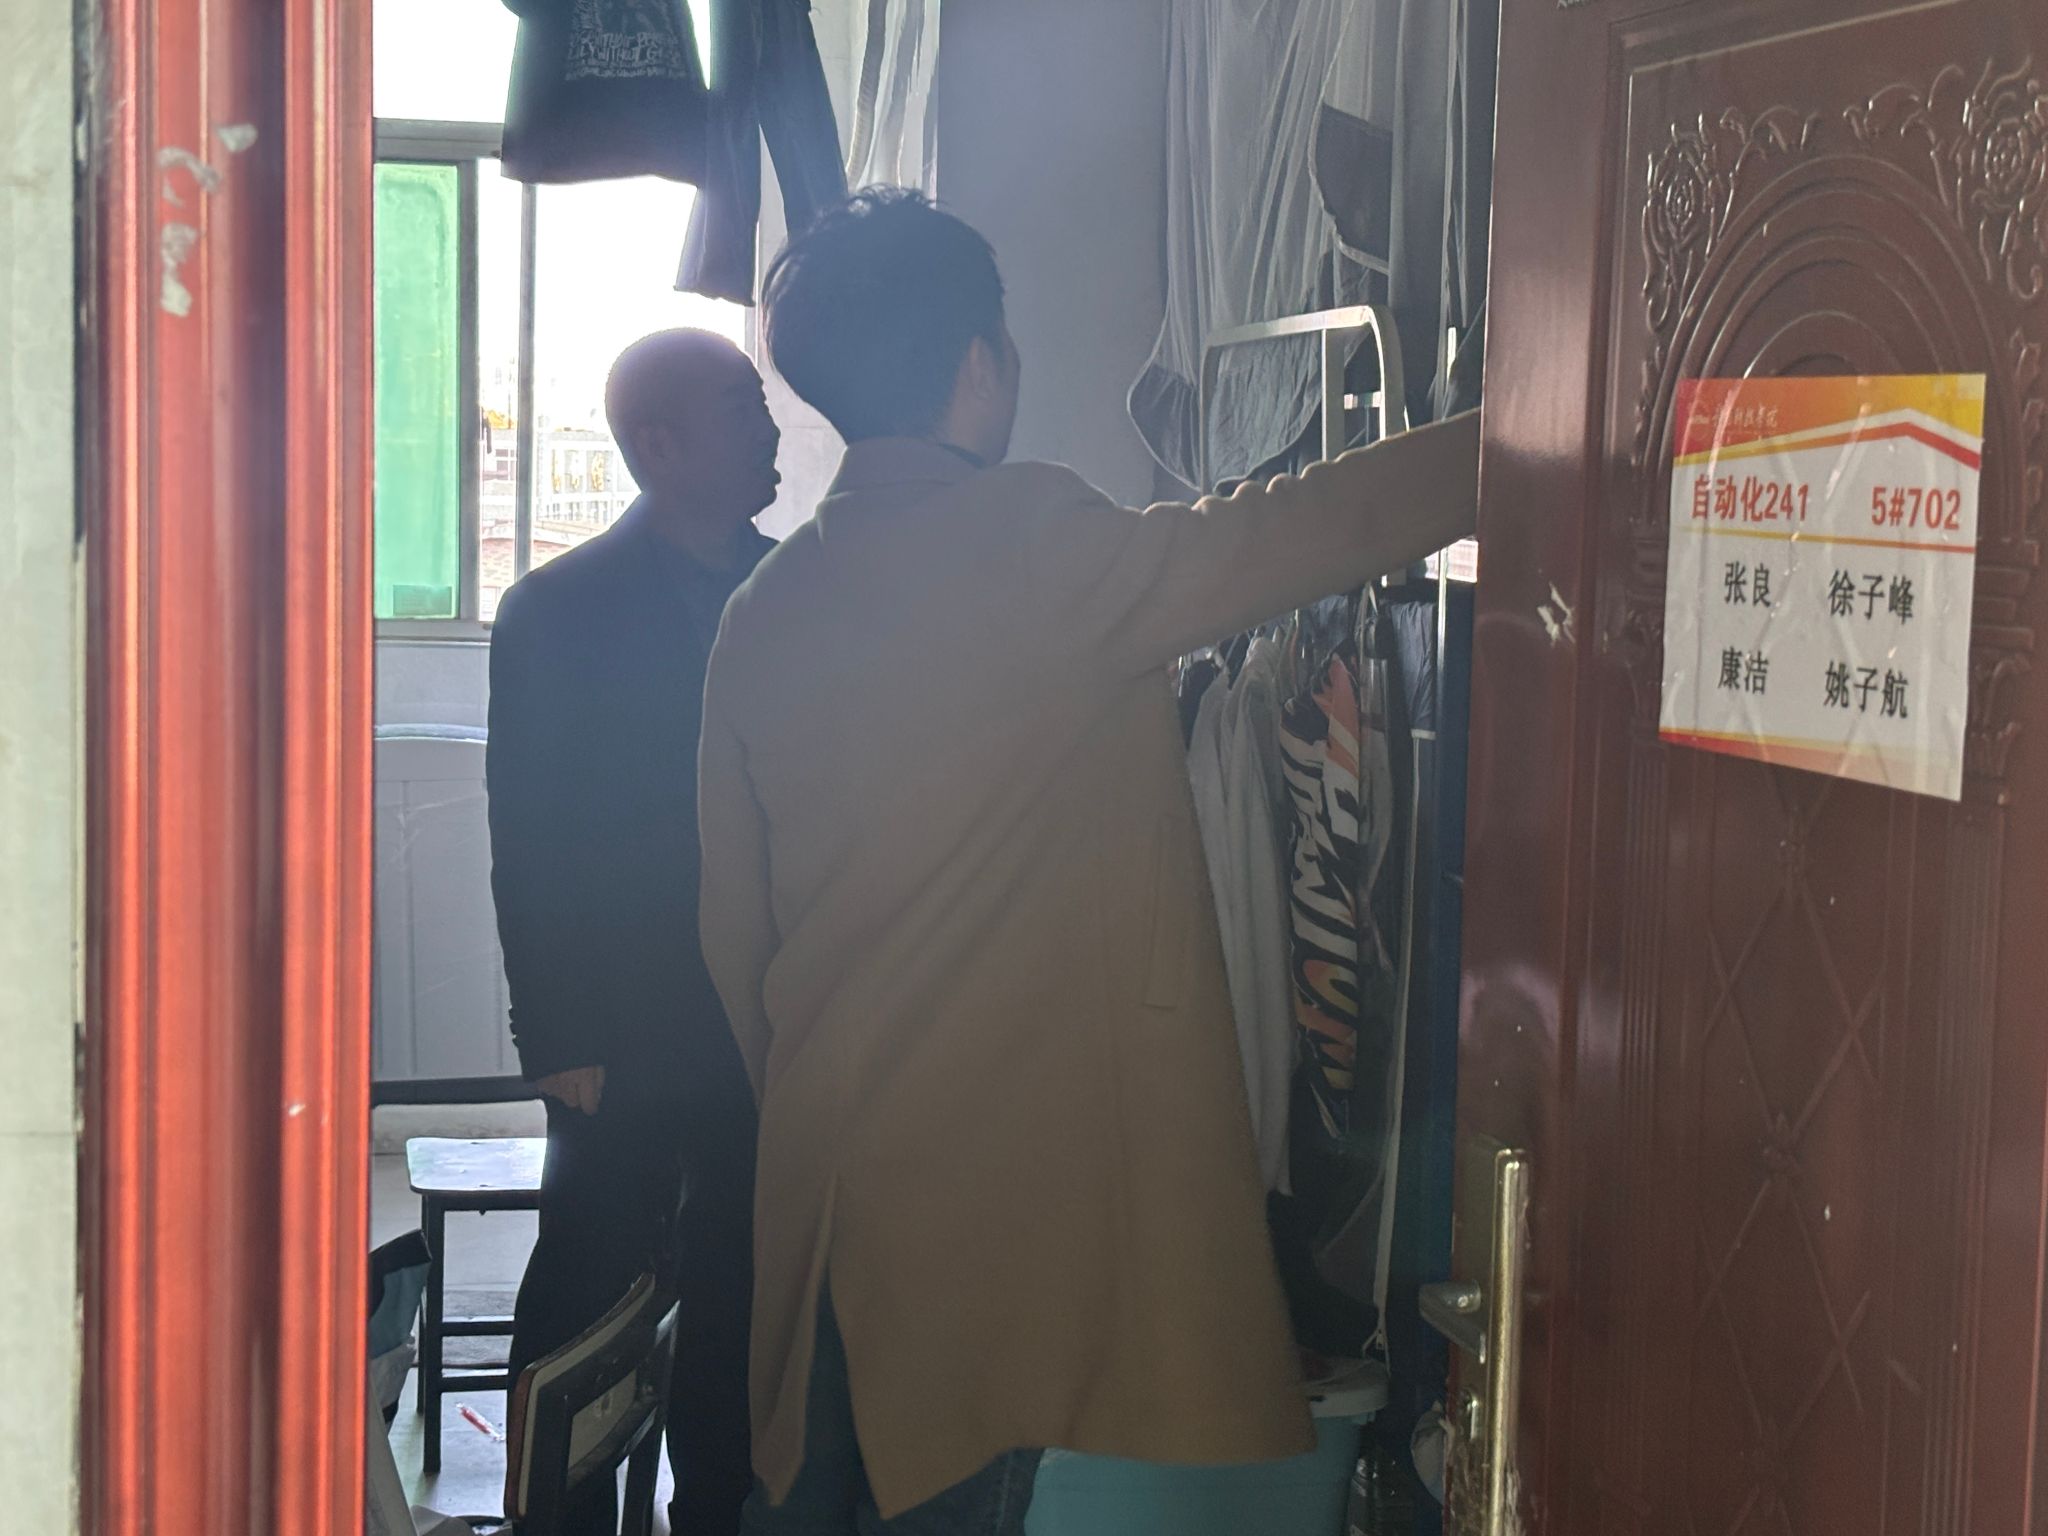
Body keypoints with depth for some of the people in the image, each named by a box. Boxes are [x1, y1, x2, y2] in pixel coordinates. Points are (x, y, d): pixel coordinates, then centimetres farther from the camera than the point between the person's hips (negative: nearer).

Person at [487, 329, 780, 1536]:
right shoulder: (560, 611, -6)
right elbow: (531, 845, -6)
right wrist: (561, 1043, -10)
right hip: (634, 1041, -4)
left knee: (743, 1291, 12)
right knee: (588, 1298, 4)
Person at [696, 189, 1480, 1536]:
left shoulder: (765, 609, 5)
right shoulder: (1034, 547, -15)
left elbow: (733, 927, 10)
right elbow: (1326, 522, -12)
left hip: (819, 1166, 7)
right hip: (991, 1172, -7)